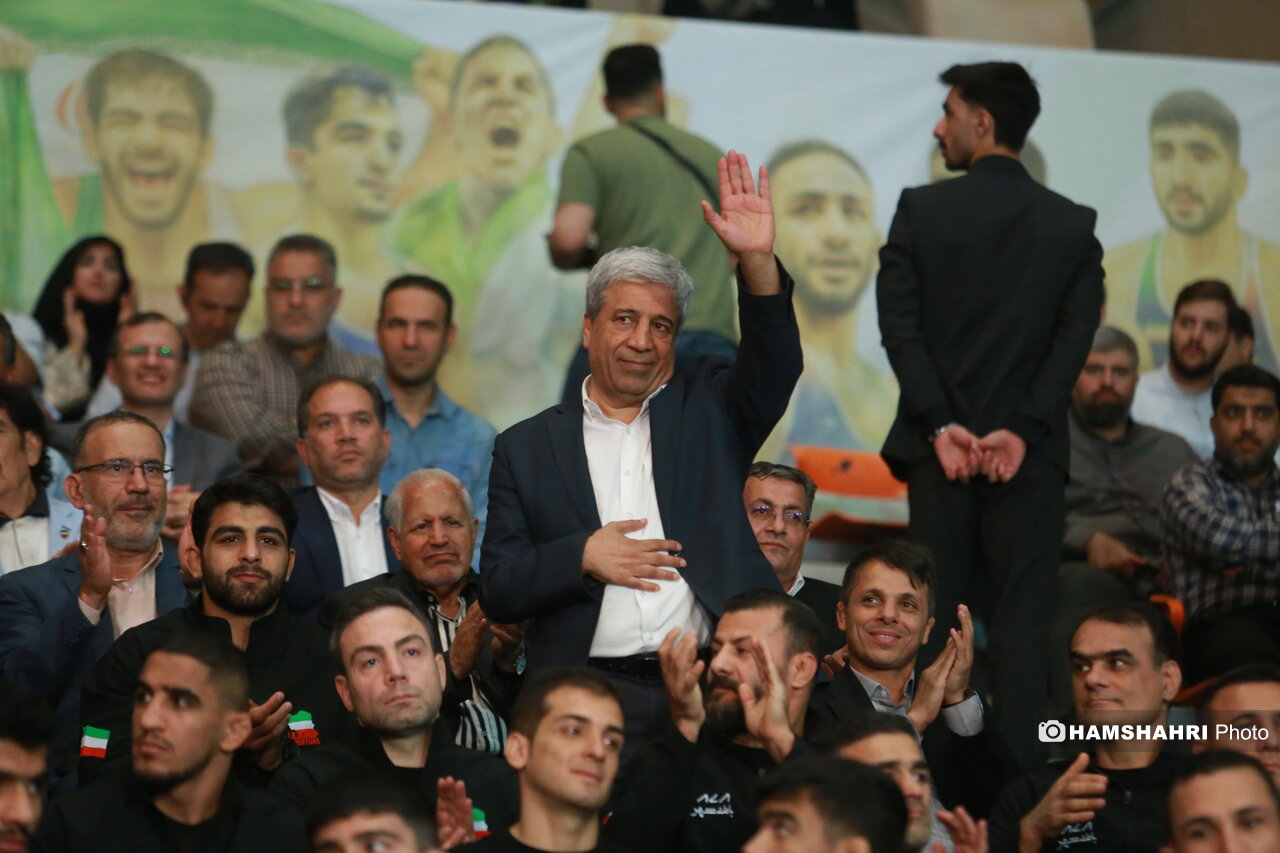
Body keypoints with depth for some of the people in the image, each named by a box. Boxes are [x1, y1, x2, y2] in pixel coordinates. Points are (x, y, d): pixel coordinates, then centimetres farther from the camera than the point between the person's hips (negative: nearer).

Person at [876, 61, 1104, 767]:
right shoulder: (1073, 225, 4)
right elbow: (1076, 336, -4)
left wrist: (940, 426, -10)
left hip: (940, 444, 0)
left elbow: (899, 323, -7)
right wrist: (1022, 432, -9)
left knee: (934, 615, 6)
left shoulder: (920, 209, 0)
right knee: (1022, 623, 1)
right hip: (1030, 450, 0)